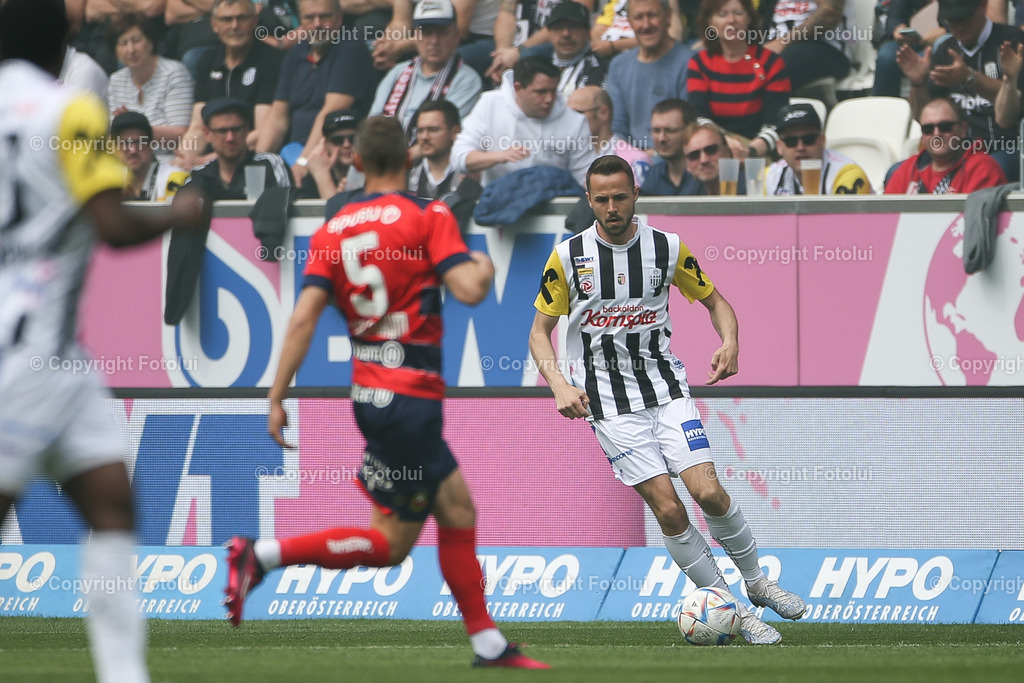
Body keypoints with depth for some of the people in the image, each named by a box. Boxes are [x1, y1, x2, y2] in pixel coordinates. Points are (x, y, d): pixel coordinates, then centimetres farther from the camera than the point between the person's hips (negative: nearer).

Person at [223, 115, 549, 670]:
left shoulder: (333, 231, 6)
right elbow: (468, 290, -19)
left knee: (457, 509, 14)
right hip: (410, 394, -7)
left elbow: (304, 317, -4)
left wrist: (276, 398, -5)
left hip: (371, 392, 7)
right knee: (391, 542, -2)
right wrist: (485, 267, 5)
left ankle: (488, 644, 14)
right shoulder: (428, 217, -8)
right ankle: (262, 556, -10)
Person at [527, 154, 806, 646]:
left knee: (708, 492, -14)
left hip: (665, 384, 1)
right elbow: (540, 331, 3)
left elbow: (715, 300, 12)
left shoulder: (667, 248, -1)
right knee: (668, 509, -12)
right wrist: (559, 385, -15)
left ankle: (756, 583, 10)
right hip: (607, 399, -1)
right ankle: (730, 608, -1)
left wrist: (729, 342, -9)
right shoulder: (567, 256, -4)